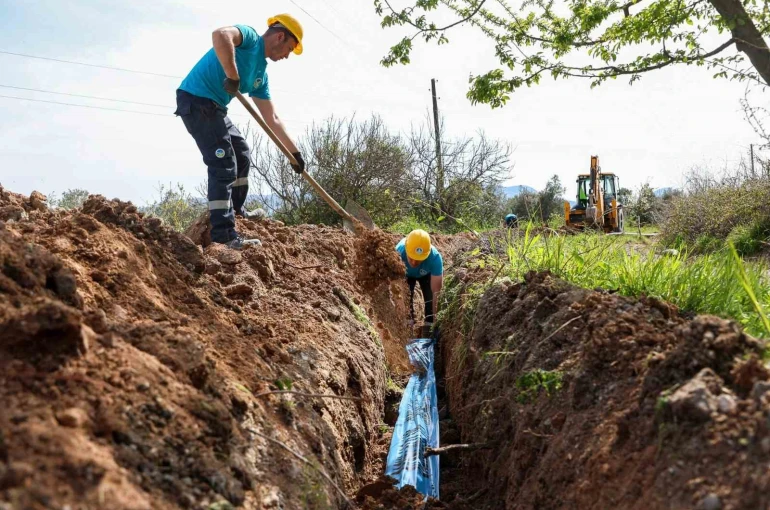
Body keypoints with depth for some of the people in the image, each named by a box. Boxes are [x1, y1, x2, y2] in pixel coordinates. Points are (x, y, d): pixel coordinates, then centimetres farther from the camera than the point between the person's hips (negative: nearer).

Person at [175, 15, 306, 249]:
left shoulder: (261, 74, 17)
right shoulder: (249, 36, -7)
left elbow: (272, 120, 20)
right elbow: (220, 35, -32)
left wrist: (294, 152, 18)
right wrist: (233, 77, -25)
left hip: (213, 107, 10)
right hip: (196, 100, -10)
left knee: (241, 153, 23)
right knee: (224, 163, -15)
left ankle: (236, 209, 36)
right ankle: (224, 235, -17)